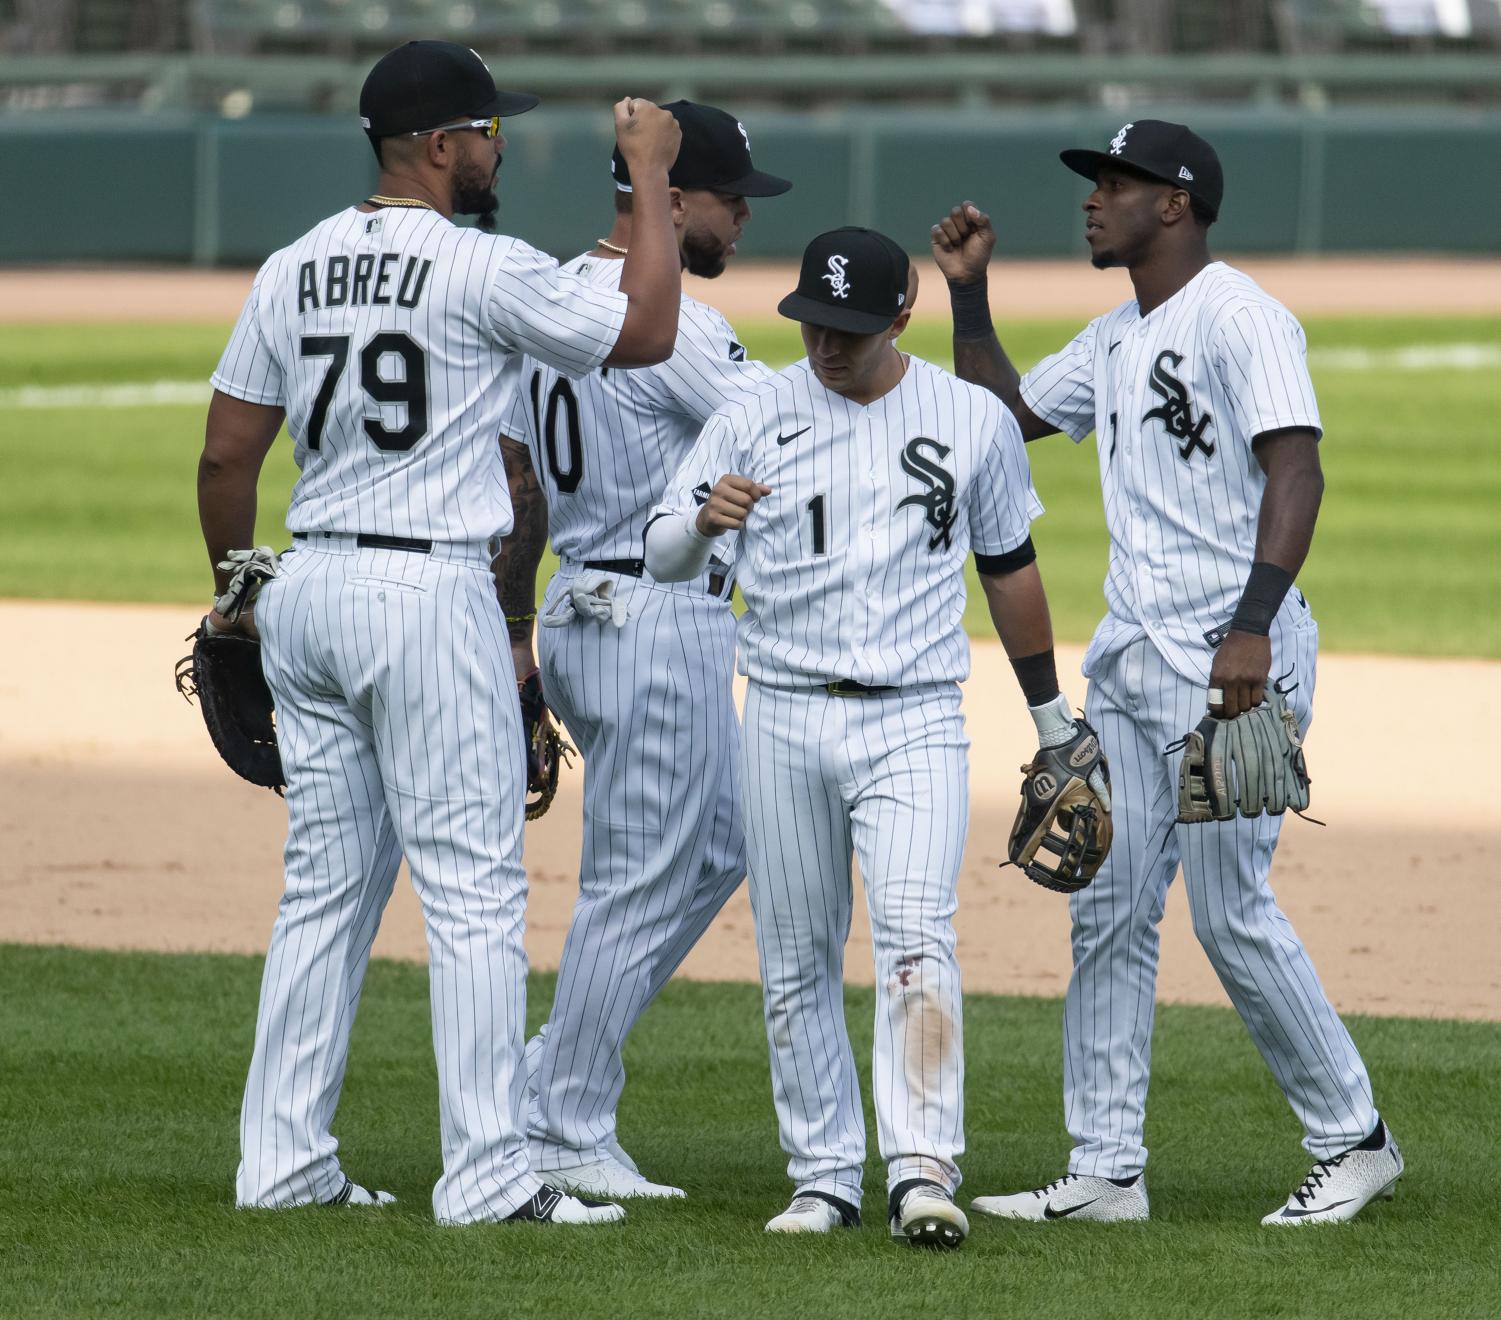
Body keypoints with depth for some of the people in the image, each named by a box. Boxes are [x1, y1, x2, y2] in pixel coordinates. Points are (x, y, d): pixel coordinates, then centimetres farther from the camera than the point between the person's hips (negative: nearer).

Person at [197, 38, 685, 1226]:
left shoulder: (292, 271, 8)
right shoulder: (482, 271, -12)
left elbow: (226, 457, 9)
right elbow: (645, 333, -4)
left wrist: (235, 598, 22)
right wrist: (651, 179, 5)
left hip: (307, 593, 7)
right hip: (427, 594, -7)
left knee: (328, 883, 13)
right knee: (473, 887, -4)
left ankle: (283, 1160, 14)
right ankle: (487, 1174, -6)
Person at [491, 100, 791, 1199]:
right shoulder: (667, 325, -18)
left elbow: (519, 484, 16)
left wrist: (513, 635, 21)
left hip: (578, 617, 10)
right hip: (659, 624, -10)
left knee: (718, 849, 19)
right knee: (639, 885, -2)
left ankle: (551, 1075, 17)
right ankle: (569, 1138, 3)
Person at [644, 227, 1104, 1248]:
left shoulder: (976, 421, 4)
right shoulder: (756, 416, 3)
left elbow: (1009, 563, 16)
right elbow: (664, 558, -2)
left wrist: (1051, 710, 19)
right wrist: (706, 520, -26)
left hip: (916, 723, -2)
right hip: (786, 718, 2)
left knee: (917, 933, -18)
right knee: (797, 961, 5)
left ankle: (925, 1171, -26)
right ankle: (824, 1179, 15)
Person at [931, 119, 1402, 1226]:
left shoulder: (1239, 320, -12)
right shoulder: (1115, 342, 17)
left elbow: (1296, 469, -21)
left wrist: (1254, 627, -31)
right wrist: (969, 295, 16)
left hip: (1234, 662, -9)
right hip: (1130, 660, 9)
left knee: (1233, 914, -8)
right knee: (1109, 913, 6)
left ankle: (1352, 1139, 6)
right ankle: (1107, 1170, 9)